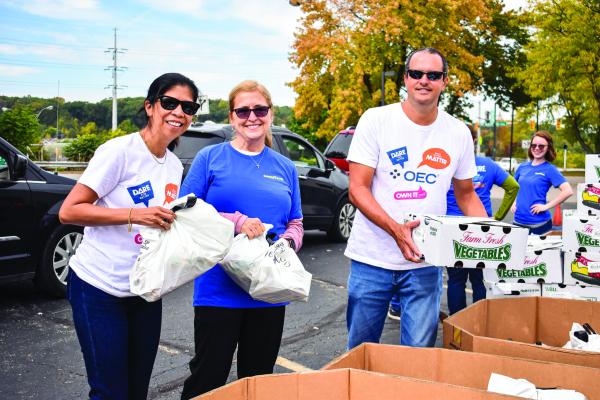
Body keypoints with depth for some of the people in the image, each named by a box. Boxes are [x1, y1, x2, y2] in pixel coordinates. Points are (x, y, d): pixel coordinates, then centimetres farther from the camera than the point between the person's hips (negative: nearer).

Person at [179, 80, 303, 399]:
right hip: (218, 290, -3)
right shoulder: (210, 157, -1)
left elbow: (296, 224, 14)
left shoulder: (285, 168, 9)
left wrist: (288, 242, -10)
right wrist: (237, 222, -19)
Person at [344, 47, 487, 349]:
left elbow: (466, 194, 14)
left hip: (425, 262, 2)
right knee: (360, 350, 12)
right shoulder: (376, 121, -7)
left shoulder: (459, 133, 3)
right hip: (372, 258, -2)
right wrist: (396, 229, -26)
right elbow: (357, 189, -11)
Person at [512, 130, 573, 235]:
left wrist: (546, 206, -17)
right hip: (518, 220, 5)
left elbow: (568, 191, -17)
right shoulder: (522, 167, 9)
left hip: (539, 223, -5)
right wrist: (512, 202, 9)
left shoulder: (550, 169, -6)